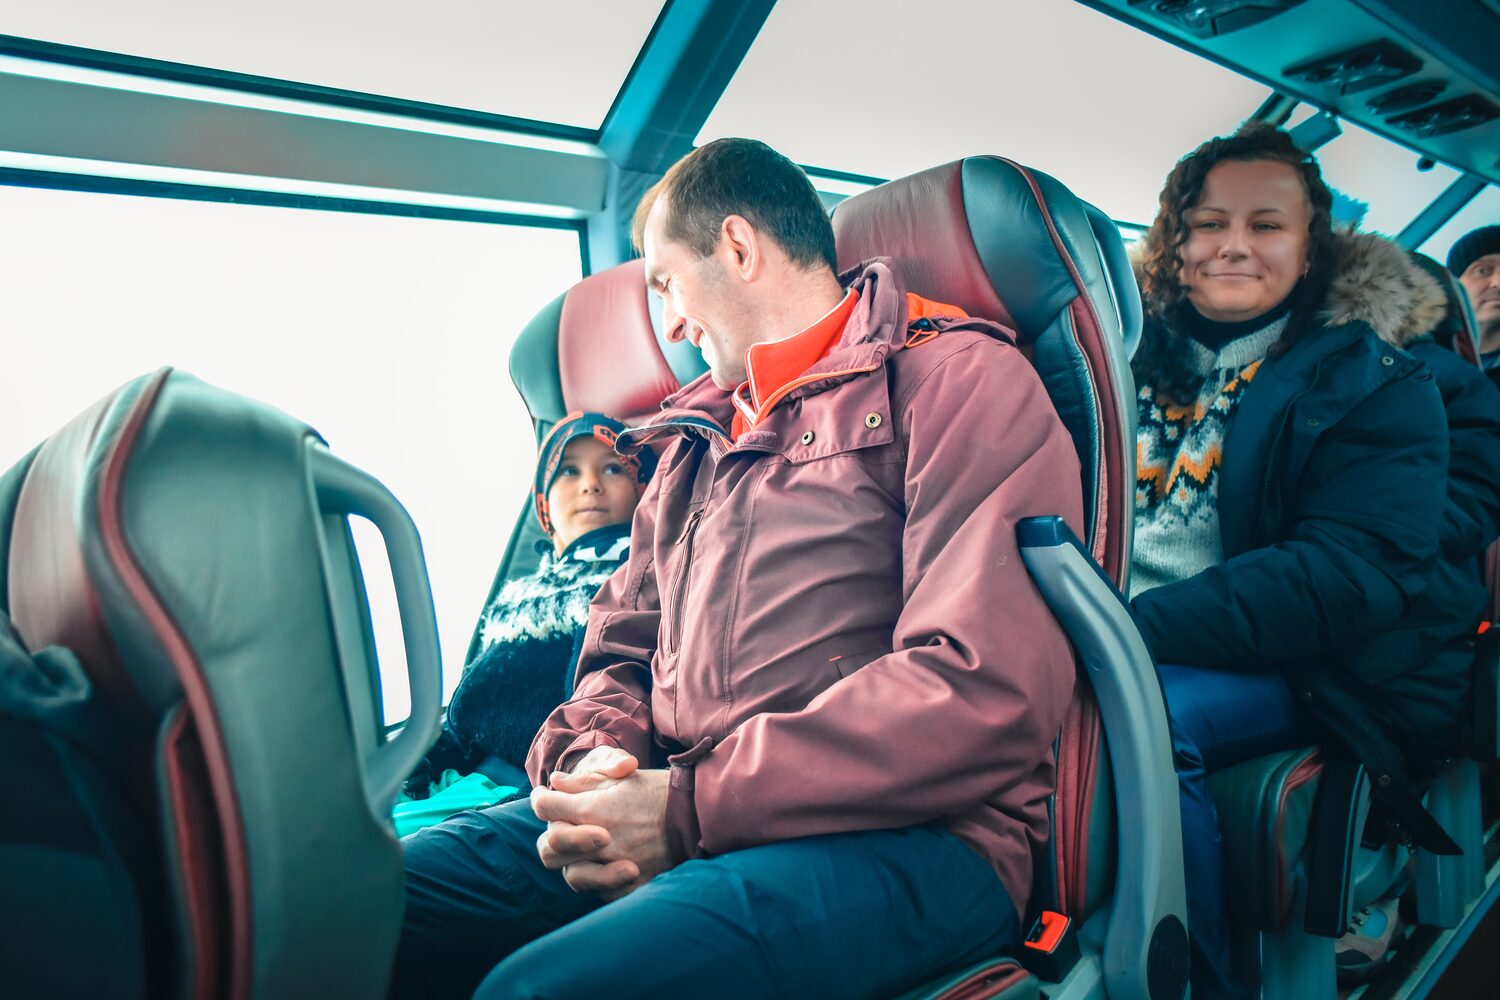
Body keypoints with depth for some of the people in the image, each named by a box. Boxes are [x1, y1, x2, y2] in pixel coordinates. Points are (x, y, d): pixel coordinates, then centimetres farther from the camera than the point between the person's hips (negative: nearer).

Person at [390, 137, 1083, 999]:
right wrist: (598, 757, -1)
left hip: (901, 834, -6)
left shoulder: (957, 375, -1)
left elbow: (985, 690, -15)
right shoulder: (697, 441, 25)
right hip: (669, 811, 7)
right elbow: (621, 651, 25)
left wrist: (693, 806, -15)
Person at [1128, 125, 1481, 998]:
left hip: (1307, 668, -3)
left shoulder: (1378, 387, 3)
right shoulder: (1138, 354, 15)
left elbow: (1348, 575, -13)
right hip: (1114, 647, 4)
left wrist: (1137, 628, -26)